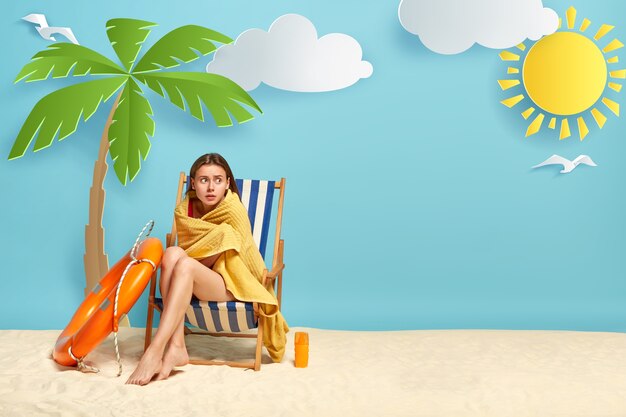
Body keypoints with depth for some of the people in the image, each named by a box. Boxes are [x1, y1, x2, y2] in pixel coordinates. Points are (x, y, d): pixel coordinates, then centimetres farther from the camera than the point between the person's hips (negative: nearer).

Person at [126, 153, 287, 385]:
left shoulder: (234, 210, -10)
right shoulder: (184, 209, 4)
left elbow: (232, 256, -7)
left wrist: (184, 259, -6)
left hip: (231, 283, -4)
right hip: (194, 282, 5)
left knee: (185, 265, -33)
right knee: (172, 253, -28)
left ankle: (154, 353, -41)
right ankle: (175, 347, -36)